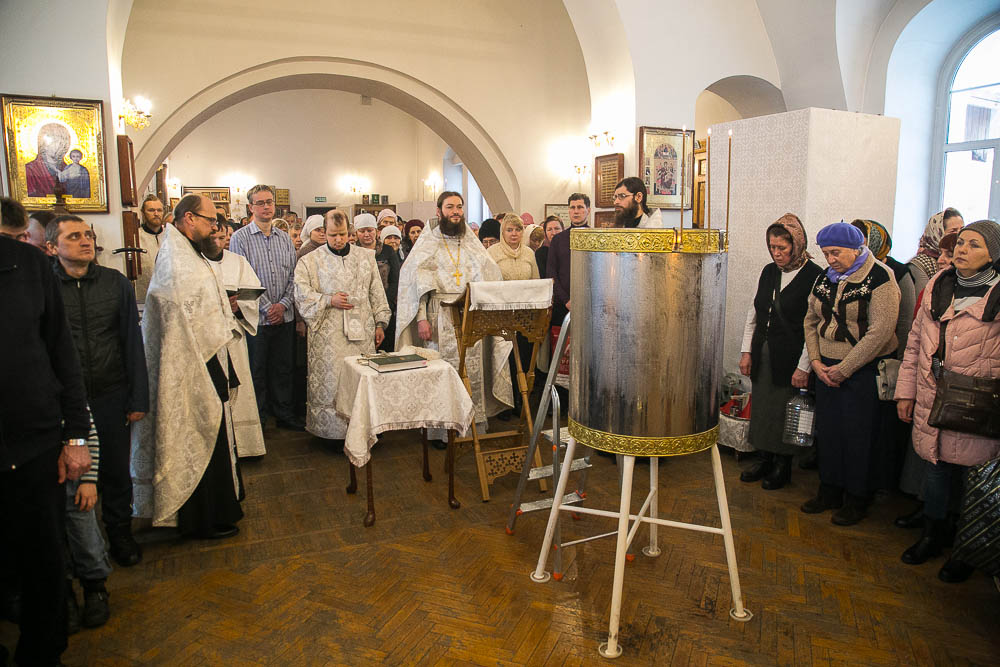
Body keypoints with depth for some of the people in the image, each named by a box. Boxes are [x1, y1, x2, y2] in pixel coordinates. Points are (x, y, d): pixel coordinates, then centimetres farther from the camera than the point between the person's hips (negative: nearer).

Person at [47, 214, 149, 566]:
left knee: (116, 471, 11)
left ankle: (120, 533, 32)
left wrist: (138, 398, 3)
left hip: (111, 395, 1)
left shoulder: (116, 283, 2)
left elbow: (132, 342, 4)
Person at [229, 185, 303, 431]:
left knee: (283, 367, 12)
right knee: (256, 370, 4)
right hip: (256, 317, -4)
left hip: (284, 316, 4)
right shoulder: (240, 238, -3)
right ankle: (256, 418, 16)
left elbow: (293, 275, 8)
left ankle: (284, 414, 23)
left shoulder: (285, 238, 11)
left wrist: (283, 304, -6)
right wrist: (267, 307, -13)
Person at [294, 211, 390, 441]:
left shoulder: (366, 256, 11)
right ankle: (332, 430, 7)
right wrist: (328, 300, -11)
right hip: (328, 335, -2)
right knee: (330, 381, -3)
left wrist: (380, 322, 8)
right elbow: (302, 294, 0)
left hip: (362, 331, 2)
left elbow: (377, 293, 13)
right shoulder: (310, 261, 5)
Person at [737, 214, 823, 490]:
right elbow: (753, 312, 13)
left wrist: (804, 366, -15)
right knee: (761, 407, 13)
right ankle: (763, 459, 29)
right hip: (763, 354, 6)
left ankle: (782, 467, 22)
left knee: (785, 413, 4)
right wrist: (746, 351, 9)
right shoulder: (769, 271, 8)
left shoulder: (814, 276, -11)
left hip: (790, 358, -6)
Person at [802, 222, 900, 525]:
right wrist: (816, 361, -1)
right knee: (827, 429, 11)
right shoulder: (825, 278, 8)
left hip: (865, 371, -6)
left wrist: (844, 369, -16)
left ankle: (857, 500, 18)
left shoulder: (880, 278, -12)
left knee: (860, 434, 2)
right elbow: (811, 322, 12)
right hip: (827, 369, 6)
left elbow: (880, 332, -18)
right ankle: (829, 492, 26)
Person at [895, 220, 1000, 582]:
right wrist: (906, 390, 11)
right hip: (932, 401, 4)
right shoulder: (938, 285, 8)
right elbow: (916, 340, 12)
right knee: (936, 468, 15)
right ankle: (932, 535, 34)